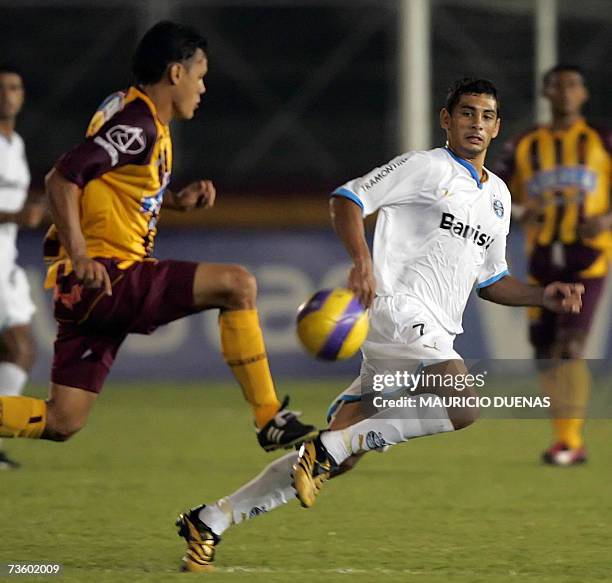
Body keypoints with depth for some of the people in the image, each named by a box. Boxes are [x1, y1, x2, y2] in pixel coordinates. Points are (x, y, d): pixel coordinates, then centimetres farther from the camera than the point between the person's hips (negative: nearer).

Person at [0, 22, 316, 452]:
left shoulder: (145, 119, 18)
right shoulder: (138, 124, -13)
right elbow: (63, 179, -21)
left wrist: (176, 201, 16)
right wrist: (80, 258, -28)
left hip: (90, 288, 10)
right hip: (102, 276, -10)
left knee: (61, 422, 5)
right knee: (237, 284, -12)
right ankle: (271, 421, -7)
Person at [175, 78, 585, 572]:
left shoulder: (498, 196, 25)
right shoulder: (426, 167, 2)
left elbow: (491, 281, 32)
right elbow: (348, 199, -2)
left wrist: (543, 296, 16)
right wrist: (362, 260, -17)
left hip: (435, 335, 7)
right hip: (397, 308, -7)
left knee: (338, 457, 1)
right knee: (463, 409, -29)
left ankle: (210, 521, 6)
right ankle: (328, 448, -20)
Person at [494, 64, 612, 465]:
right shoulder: (525, 147, 12)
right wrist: (520, 213, -9)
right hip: (543, 258, 4)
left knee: (570, 347, -18)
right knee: (546, 352, 6)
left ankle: (570, 441, -16)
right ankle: (570, 439, 21)